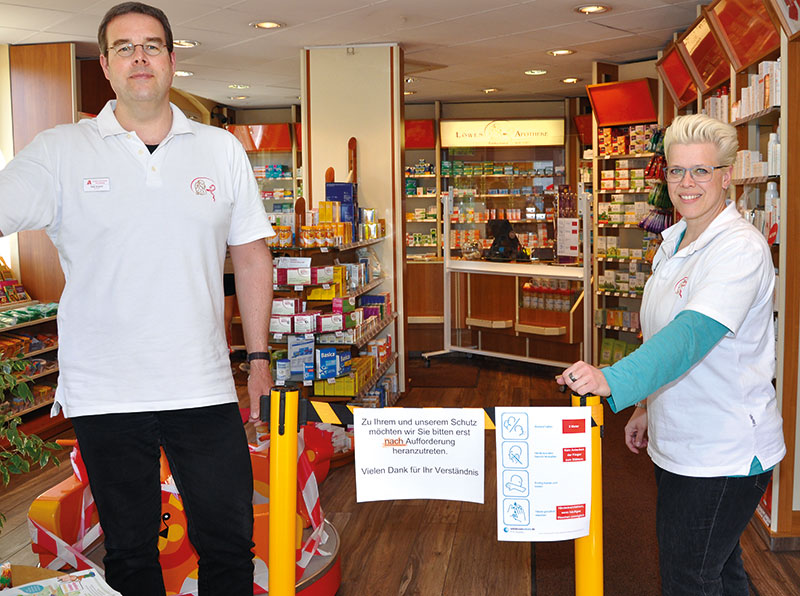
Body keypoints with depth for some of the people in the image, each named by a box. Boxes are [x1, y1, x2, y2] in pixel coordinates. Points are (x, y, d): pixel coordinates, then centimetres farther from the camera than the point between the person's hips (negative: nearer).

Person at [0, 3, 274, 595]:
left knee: (230, 545, 9)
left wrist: (259, 358, 7)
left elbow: (251, 255, 9)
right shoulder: (61, 152, 1)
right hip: (104, 393, -1)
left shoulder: (222, 150, 6)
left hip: (205, 389, 1)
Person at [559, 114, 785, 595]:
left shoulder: (741, 248, -21)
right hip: (681, 442, 9)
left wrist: (614, 381, -50)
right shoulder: (674, 241, 7)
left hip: (724, 454, -8)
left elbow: (696, 331, -37)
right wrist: (649, 407, 17)